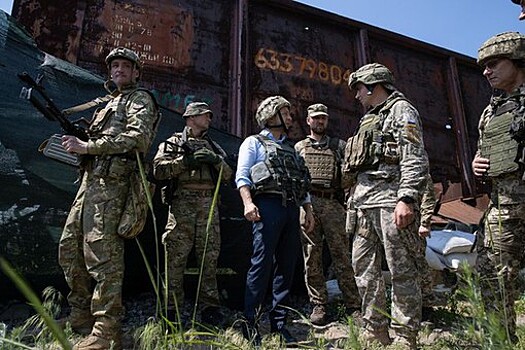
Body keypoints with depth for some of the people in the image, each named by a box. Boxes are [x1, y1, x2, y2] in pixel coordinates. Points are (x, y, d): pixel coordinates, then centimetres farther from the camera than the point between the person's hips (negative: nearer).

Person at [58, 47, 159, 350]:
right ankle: (82, 317, 23)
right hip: (91, 179, 10)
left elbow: (137, 136, -16)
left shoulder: (140, 99, 3)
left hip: (110, 181, -10)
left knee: (102, 253, -14)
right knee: (70, 246, 11)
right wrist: (77, 142, 6)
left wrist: (87, 147, -14)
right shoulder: (110, 102, 30)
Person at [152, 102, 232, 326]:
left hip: (208, 205, 4)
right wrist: (187, 160, -10)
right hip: (182, 202, -4)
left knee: (210, 258, 3)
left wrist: (216, 160, -3)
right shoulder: (173, 143, 11)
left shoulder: (212, 146, 24)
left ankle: (210, 310, 11)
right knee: (176, 259, -4)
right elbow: (158, 169, -4)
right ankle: (172, 311, 4)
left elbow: (228, 175, 16)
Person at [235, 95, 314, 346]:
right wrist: (248, 203, -20)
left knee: (287, 266, 6)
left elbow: (303, 182, 25)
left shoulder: (291, 148, 27)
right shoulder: (254, 142, 8)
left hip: (291, 209, 7)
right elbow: (242, 176, -5)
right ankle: (250, 325, -1)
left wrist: (308, 210, 15)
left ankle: (278, 323, 15)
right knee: (262, 265, -9)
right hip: (268, 205, -6)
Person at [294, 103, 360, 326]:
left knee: (342, 254, -2)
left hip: (333, 204, -1)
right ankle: (318, 305, 10)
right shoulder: (299, 147, 19)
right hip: (307, 204, 1)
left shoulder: (338, 146, 16)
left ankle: (353, 305, 4)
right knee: (312, 258, 2)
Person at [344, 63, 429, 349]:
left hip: (391, 200, -9)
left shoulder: (401, 110, 2)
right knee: (363, 267, 9)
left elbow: (414, 159, -12)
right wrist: (354, 204, 19)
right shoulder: (368, 119, 26)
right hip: (364, 203, 9)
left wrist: (406, 199, -23)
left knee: (402, 271, -3)